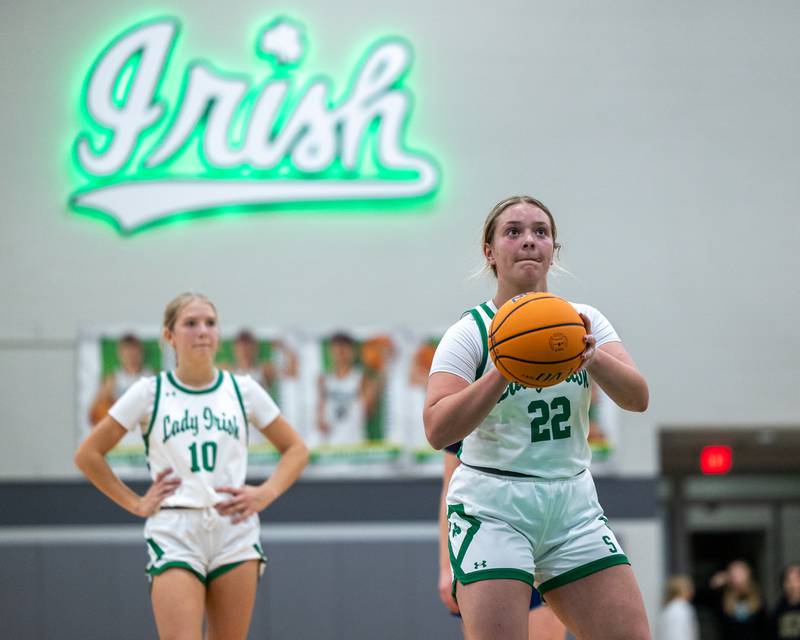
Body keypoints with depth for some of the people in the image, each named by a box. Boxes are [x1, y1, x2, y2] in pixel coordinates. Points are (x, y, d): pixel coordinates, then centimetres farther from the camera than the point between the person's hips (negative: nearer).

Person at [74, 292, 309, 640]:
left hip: (235, 531, 2)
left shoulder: (242, 389, 8)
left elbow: (295, 449, 16)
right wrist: (134, 503, 1)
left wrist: (266, 493, 1)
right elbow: (88, 454, 7)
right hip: (174, 535, -2)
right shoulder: (150, 392, 3)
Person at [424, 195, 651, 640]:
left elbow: (638, 398, -9)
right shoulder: (471, 333, -6)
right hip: (493, 509, -4)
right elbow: (438, 430, -19)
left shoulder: (584, 321, 5)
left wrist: (592, 357, -29)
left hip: (573, 506, 4)